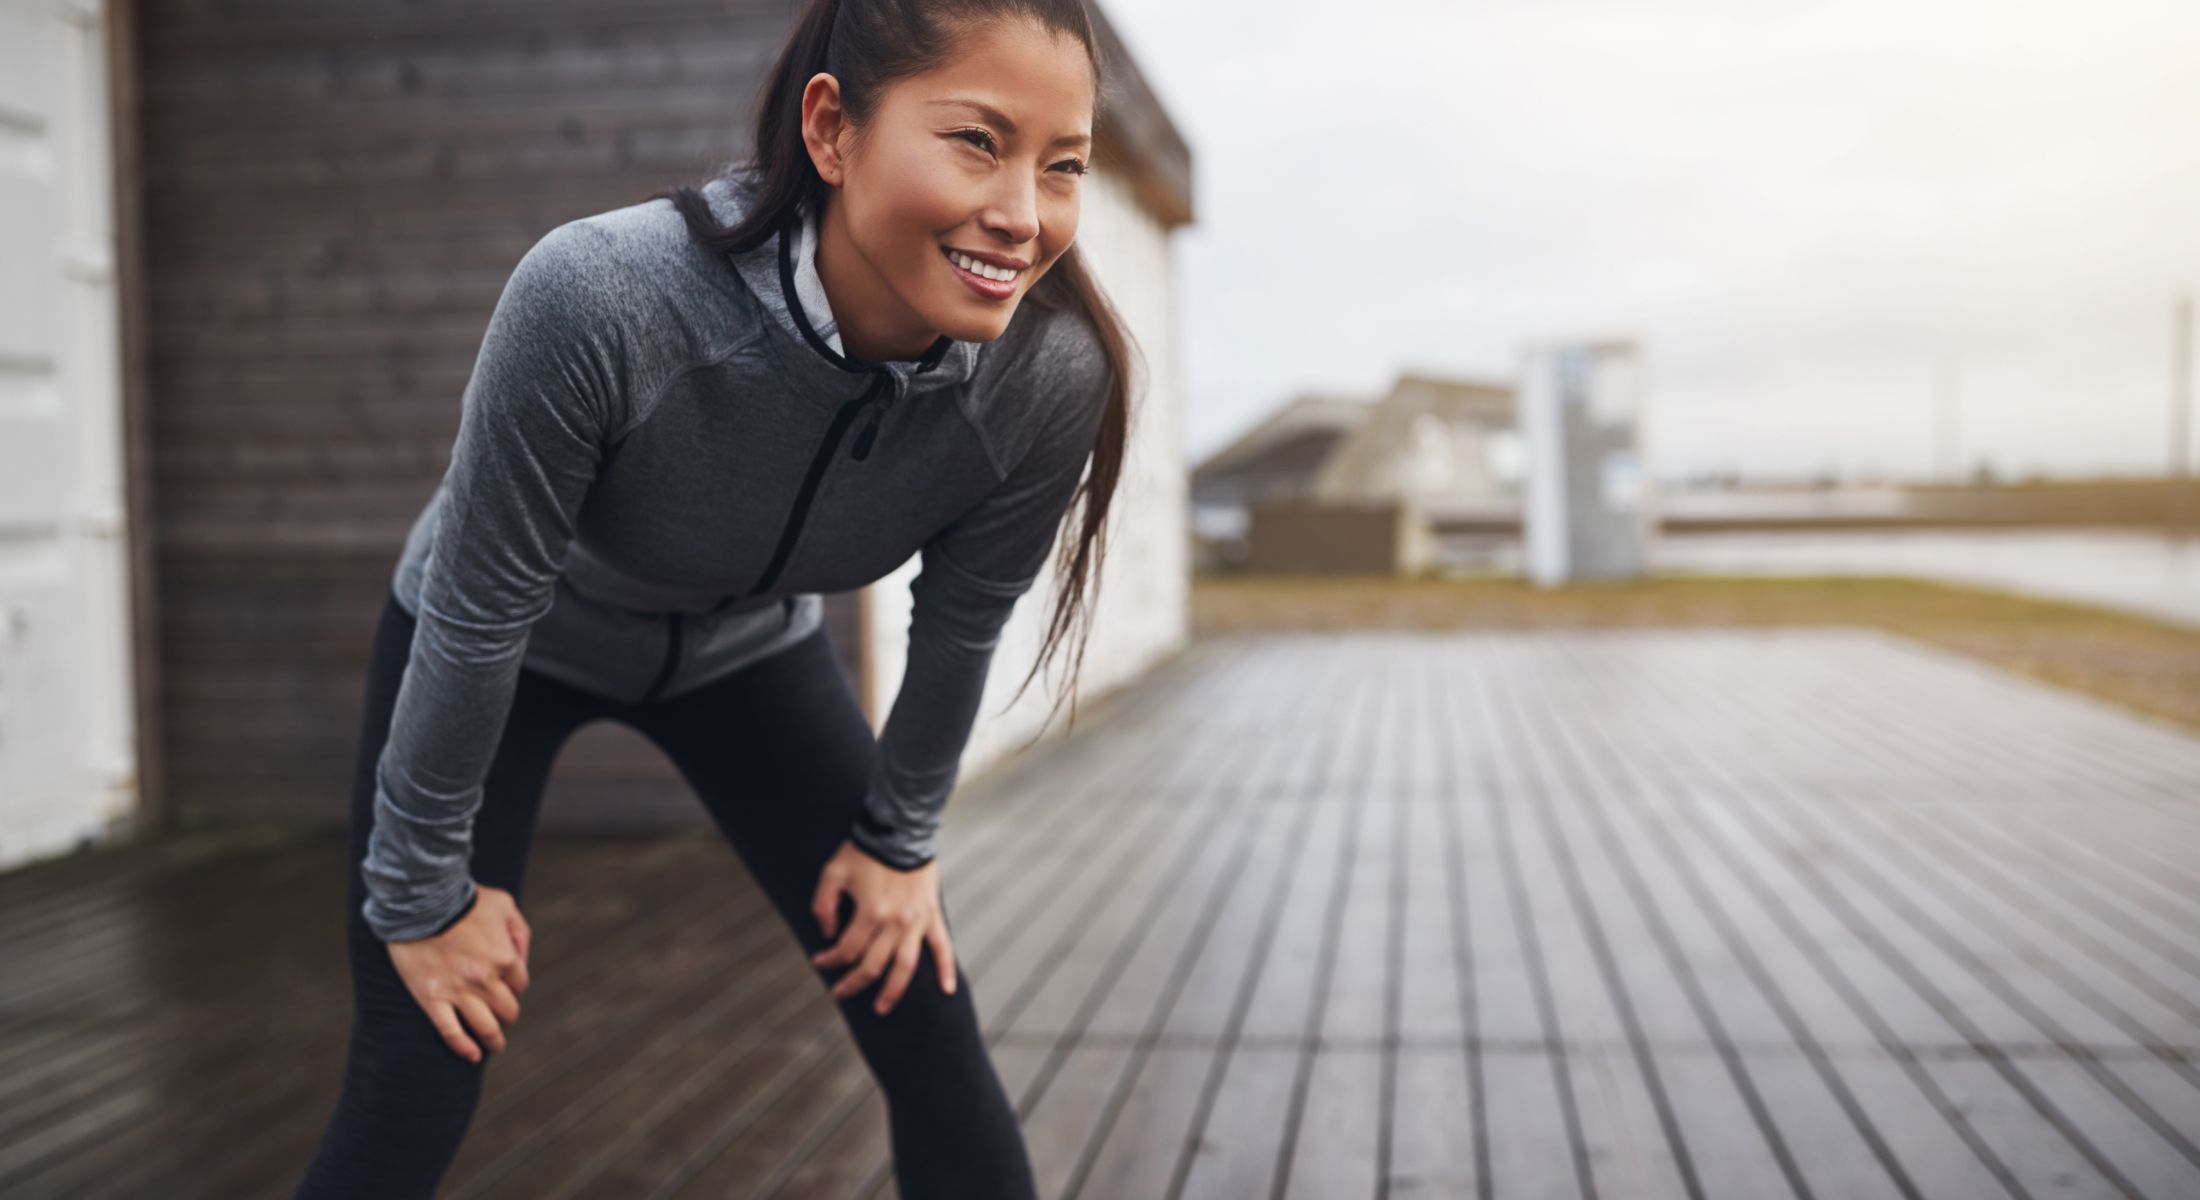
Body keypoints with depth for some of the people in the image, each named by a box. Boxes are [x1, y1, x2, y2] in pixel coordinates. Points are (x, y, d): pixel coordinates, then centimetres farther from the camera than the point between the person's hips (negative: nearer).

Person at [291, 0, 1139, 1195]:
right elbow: (477, 612, -25)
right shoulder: (600, 298, -40)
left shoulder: (1052, 376, -29)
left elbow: (958, 624, -9)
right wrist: (422, 890, -13)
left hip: (748, 649, 3)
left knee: (938, 1052, -1)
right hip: (510, 646, -2)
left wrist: (898, 838, 3)